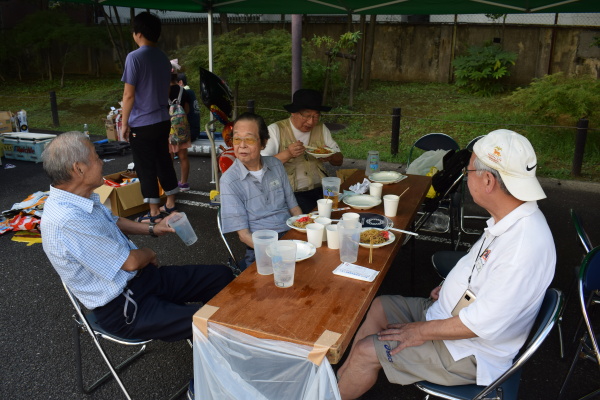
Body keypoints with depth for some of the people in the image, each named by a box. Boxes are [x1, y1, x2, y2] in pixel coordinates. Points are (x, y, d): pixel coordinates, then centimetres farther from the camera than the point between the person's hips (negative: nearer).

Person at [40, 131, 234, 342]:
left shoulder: (83, 198, 1)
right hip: (121, 309, -10)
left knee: (222, 276, 5)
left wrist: (152, 229, 12)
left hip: (138, 277, 10)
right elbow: (130, 262, -22)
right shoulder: (67, 220, -29)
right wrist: (149, 254, 0)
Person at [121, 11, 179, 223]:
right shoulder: (164, 58, 8)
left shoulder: (134, 57, -14)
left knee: (146, 169, 2)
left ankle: (154, 213, 8)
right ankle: (170, 204, 24)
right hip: (163, 121, 7)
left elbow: (129, 95, -15)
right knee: (164, 162, 15)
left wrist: (124, 123, -7)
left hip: (141, 125, -7)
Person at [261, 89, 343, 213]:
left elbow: (339, 160, 17)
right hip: (289, 193, -4)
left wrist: (330, 157, -6)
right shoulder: (275, 130, -1)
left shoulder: (321, 128, 15)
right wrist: (287, 154, -24)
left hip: (320, 189, 5)